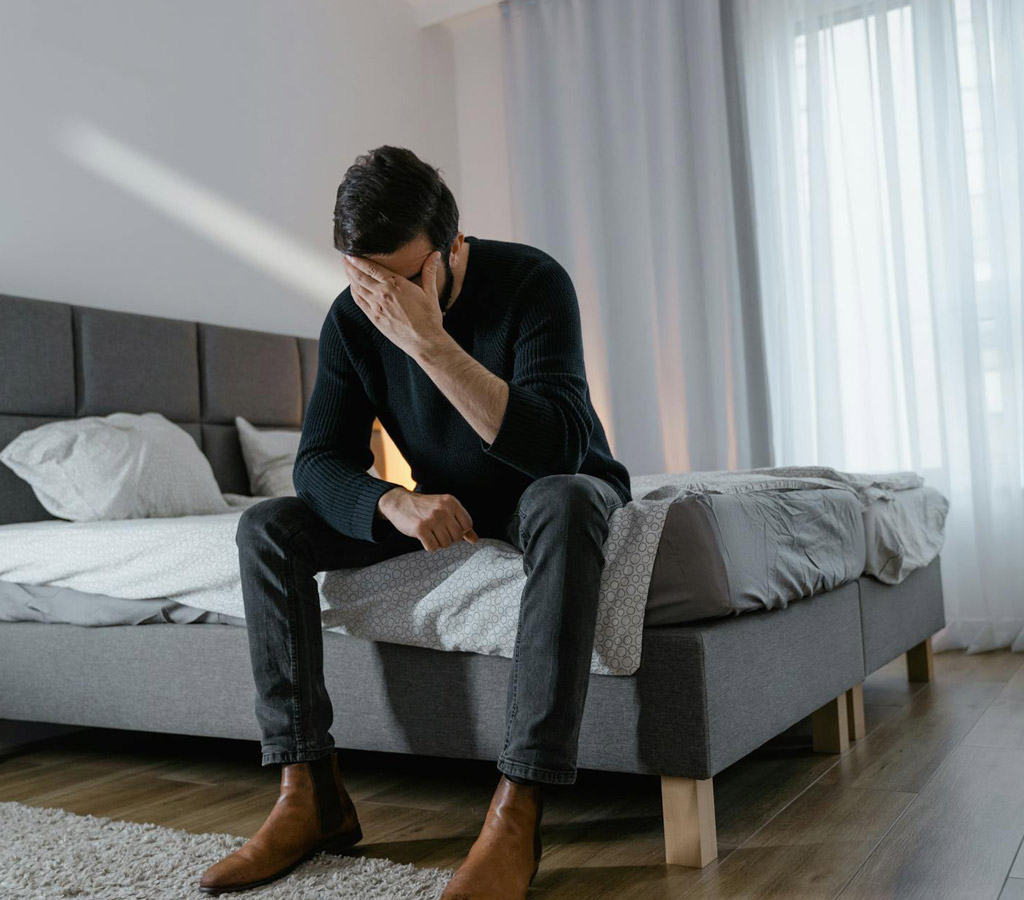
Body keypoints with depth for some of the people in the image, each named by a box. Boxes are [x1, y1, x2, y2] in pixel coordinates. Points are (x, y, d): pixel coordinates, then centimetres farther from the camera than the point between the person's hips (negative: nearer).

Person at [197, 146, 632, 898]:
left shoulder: (531, 281, -24)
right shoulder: (354, 317, -10)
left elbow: (557, 447, -36)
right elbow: (319, 462, -13)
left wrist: (431, 342, -43)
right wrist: (396, 504, -36)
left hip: (552, 491, -4)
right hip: (448, 506, 5)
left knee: (563, 500, -41)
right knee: (267, 528, -11)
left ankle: (517, 812, -40)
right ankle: (312, 794, -14)